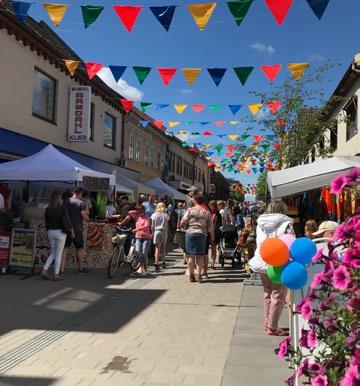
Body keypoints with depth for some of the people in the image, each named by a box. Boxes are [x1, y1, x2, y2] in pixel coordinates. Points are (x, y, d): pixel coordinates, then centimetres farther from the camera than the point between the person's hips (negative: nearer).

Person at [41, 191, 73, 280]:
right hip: (60, 232, -5)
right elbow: (66, 219, -12)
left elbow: (46, 222, 8)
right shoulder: (62, 207, -11)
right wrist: (71, 229, -1)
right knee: (59, 254, 5)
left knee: (53, 253, 18)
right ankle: (56, 275, 8)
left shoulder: (48, 208, 3)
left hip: (50, 232, 5)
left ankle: (44, 271, 6)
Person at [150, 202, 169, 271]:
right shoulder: (166, 215, 2)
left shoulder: (154, 215, 1)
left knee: (157, 248, -2)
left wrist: (153, 233, 7)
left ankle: (156, 263, -14)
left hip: (156, 231, -1)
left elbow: (152, 226, 1)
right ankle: (163, 262, 23)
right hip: (164, 231, 1)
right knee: (163, 247, 15)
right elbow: (167, 226, 4)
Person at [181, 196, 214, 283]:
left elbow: (183, 222, 0)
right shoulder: (207, 212, 5)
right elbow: (210, 227, 7)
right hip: (202, 234, 1)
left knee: (191, 255, 5)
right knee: (200, 255, 8)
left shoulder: (190, 210, 0)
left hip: (190, 233, -1)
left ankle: (191, 275, 10)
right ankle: (199, 275, 9)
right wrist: (212, 237, 16)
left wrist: (181, 224, 22)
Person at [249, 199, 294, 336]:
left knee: (268, 294, 18)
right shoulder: (285, 224, -12)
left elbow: (259, 243, 10)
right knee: (278, 296, 4)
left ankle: (267, 323, 26)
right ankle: (272, 327, 7)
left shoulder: (260, 224, 6)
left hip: (262, 263, 6)